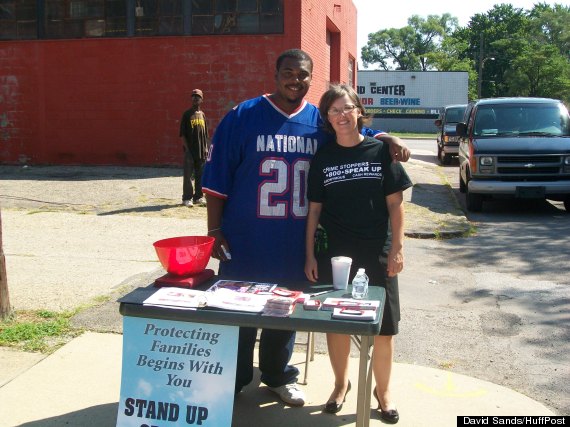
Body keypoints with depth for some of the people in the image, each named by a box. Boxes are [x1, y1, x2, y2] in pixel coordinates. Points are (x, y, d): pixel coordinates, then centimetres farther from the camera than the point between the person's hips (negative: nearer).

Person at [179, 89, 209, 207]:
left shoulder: (202, 115, 13)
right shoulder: (187, 114, -1)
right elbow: (182, 134, -5)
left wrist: (206, 148, 8)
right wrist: (186, 148, -12)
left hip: (202, 151, 5)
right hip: (190, 150, -5)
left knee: (200, 175, 9)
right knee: (188, 175, -1)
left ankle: (199, 196, 18)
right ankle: (187, 198, 4)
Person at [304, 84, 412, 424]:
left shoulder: (381, 150, -1)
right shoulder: (322, 159, 3)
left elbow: (395, 203, -1)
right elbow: (314, 209, 5)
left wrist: (397, 249, -5)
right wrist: (310, 255, 2)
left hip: (377, 254, -1)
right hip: (334, 254, 1)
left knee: (383, 326, 6)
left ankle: (383, 390, 27)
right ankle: (341, 383, 33)